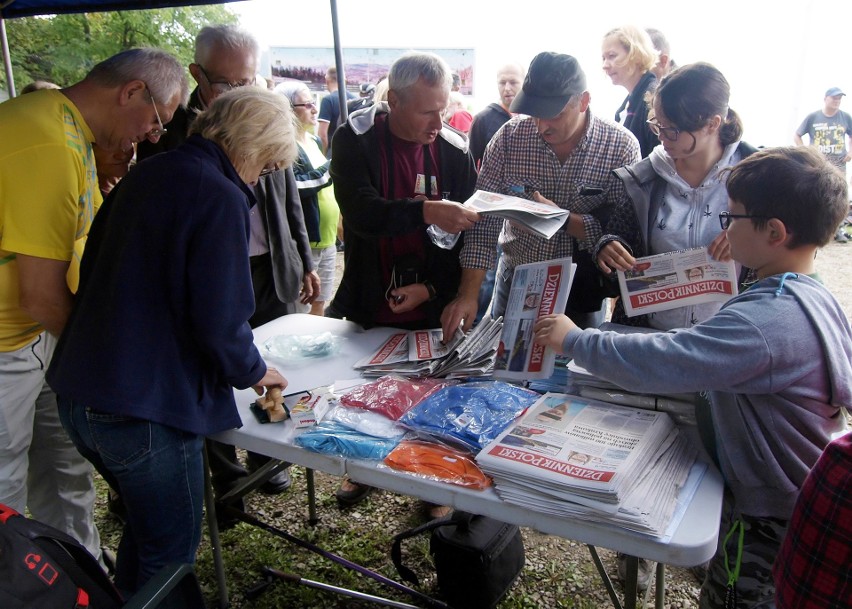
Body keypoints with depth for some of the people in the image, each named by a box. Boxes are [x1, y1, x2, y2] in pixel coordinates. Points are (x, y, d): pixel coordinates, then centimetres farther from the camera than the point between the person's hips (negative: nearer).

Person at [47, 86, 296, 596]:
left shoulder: (145, 176, 8)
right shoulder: (221, 198, -17)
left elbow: (98, 274, 16)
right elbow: (220, 322, -21)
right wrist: (253, 371, 0)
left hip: (78, 395, 9)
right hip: (145, 409, -8)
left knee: (146, 527, 29)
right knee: (170, 555, 13)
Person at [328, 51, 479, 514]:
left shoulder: (454, 150, -5)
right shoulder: (355, 140, -10)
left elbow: (466, 233, -2)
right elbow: (361, 212, -25)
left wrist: (433, 288, -13)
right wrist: (426, 211, -40)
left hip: (432, 308, 0)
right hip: (369, 304, 0)